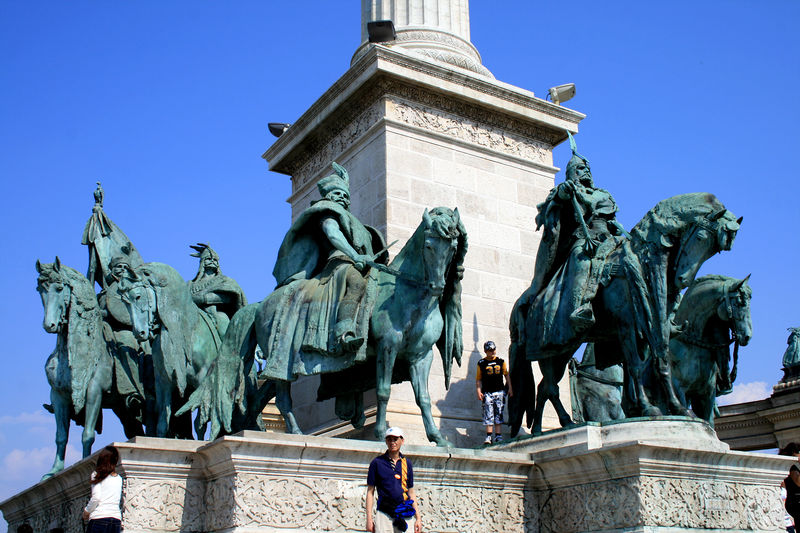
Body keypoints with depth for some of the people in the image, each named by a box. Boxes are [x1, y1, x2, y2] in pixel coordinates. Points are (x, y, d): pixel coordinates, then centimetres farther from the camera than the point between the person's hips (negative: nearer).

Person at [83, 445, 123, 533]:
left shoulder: (98, 474, 3)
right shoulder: (119, 479, 17)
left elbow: (96, 497, -6)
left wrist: (86, 511, 7)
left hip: (100, 517, -4)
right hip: (117, 520, 5)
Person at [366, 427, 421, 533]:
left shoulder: (407, 463, 14)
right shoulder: (377, 462, 4)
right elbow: (370, 492, 4)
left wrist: (418, 518, 11)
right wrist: (369, 518, -4)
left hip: (405, 515, 3)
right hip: (384, 515, -3)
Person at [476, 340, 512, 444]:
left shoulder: (501, 362, 8)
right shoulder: (481, 363, 3)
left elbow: (506, 375, 14)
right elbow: (478, 380, 5)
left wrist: (510, 388, 7)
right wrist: (479, 392, -6)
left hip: (499, 392, 2)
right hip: (487, 393, -2)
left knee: (499, 415, 3)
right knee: (488, 415, -5)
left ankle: (498, 436, 5)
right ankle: (488, 436, -4)